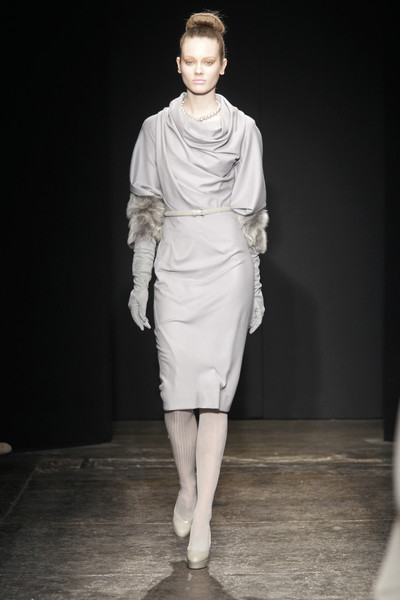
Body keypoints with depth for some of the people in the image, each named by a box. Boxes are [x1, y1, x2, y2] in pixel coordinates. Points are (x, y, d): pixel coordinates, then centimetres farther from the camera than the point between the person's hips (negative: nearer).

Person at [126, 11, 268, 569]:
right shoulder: (157, 128, 8)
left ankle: (202, 516, -3)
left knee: (213, 388, -6)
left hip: (226, 265, -1)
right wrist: (138, 281, 3)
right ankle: (187, 486, 24)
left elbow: (253, 210, 9)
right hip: (174, 265, 1)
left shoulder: (244, 129, 6)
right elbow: (145, 207, 8)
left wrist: (256, 284, 7)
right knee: (177, 387, 0)